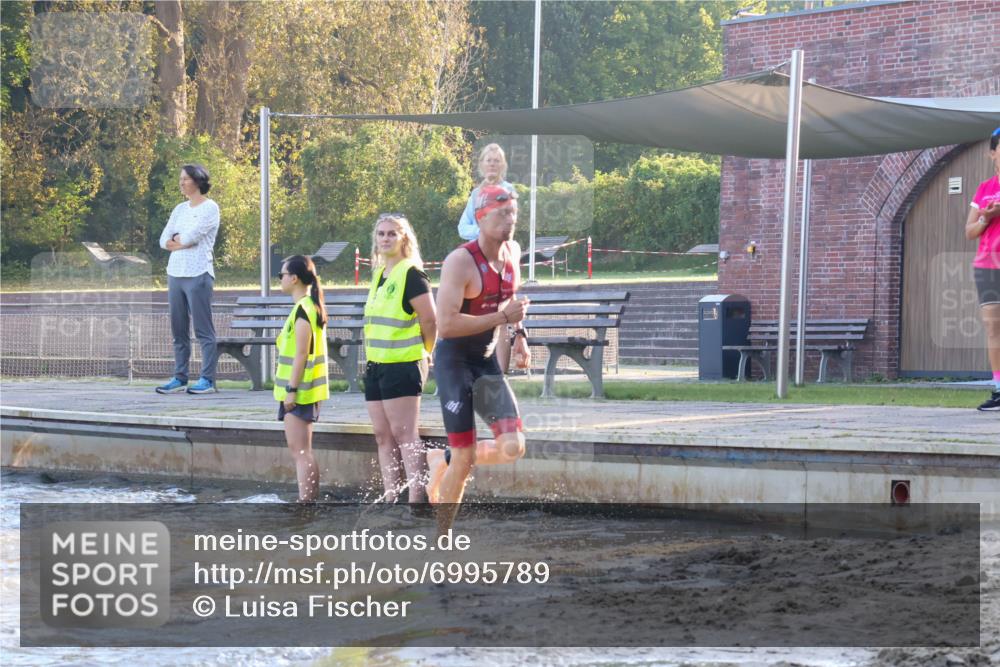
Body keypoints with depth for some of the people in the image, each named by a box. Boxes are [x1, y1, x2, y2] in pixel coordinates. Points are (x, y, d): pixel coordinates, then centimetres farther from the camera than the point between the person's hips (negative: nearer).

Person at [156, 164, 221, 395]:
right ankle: (179, 378, 9)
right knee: (179, 331, 6)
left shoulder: (210, 208, -3)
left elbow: (192, 236, -14)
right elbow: (164, 240, 11)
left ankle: (207, 380, -8)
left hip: (198, 275, -7)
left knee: (203, 330, -7)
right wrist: (182, 241, -7)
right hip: (175, 273, 7)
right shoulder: (180, 209, 18)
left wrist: (176, 240, 4)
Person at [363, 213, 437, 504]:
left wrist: (423, 353, 0)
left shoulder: (411, 274, -11)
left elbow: (429, 320, -13)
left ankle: (417, 499, -10)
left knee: (404, 434, -10)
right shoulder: (379, 274, 15)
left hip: (402, 366, -9)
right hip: (376, 366, 9)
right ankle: (390, 499, 12)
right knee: (383, 436, 8)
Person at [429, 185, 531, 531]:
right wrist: (502, 317, -27)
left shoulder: (512, 252, 3)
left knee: (512, 447, -9)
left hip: (486, 360, 6)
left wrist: (519, 335, 10)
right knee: (465, 457, -7)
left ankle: (443, 459, 18)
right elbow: (446, 325, -28)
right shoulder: (461, 261, -20)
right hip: (454, 360, -6)